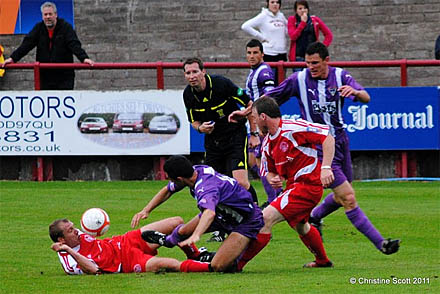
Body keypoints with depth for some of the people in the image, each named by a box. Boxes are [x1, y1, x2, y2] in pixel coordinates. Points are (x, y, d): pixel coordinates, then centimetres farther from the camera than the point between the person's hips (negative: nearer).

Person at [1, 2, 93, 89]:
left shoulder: (65, 27, -4)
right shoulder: (39, 28, 8)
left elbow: (75, 45, -15)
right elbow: (26, 44, 2)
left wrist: (84, 58, -32)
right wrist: (13, 58, -9)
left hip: (64, 75, -4)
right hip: (45, 75, 4)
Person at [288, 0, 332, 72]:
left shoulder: (315, 20, 7)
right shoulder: (292, 20, 4)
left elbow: (328, 34, 10)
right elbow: (293, 36, -9)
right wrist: (303, 22, -12)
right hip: (298, 57, -1)